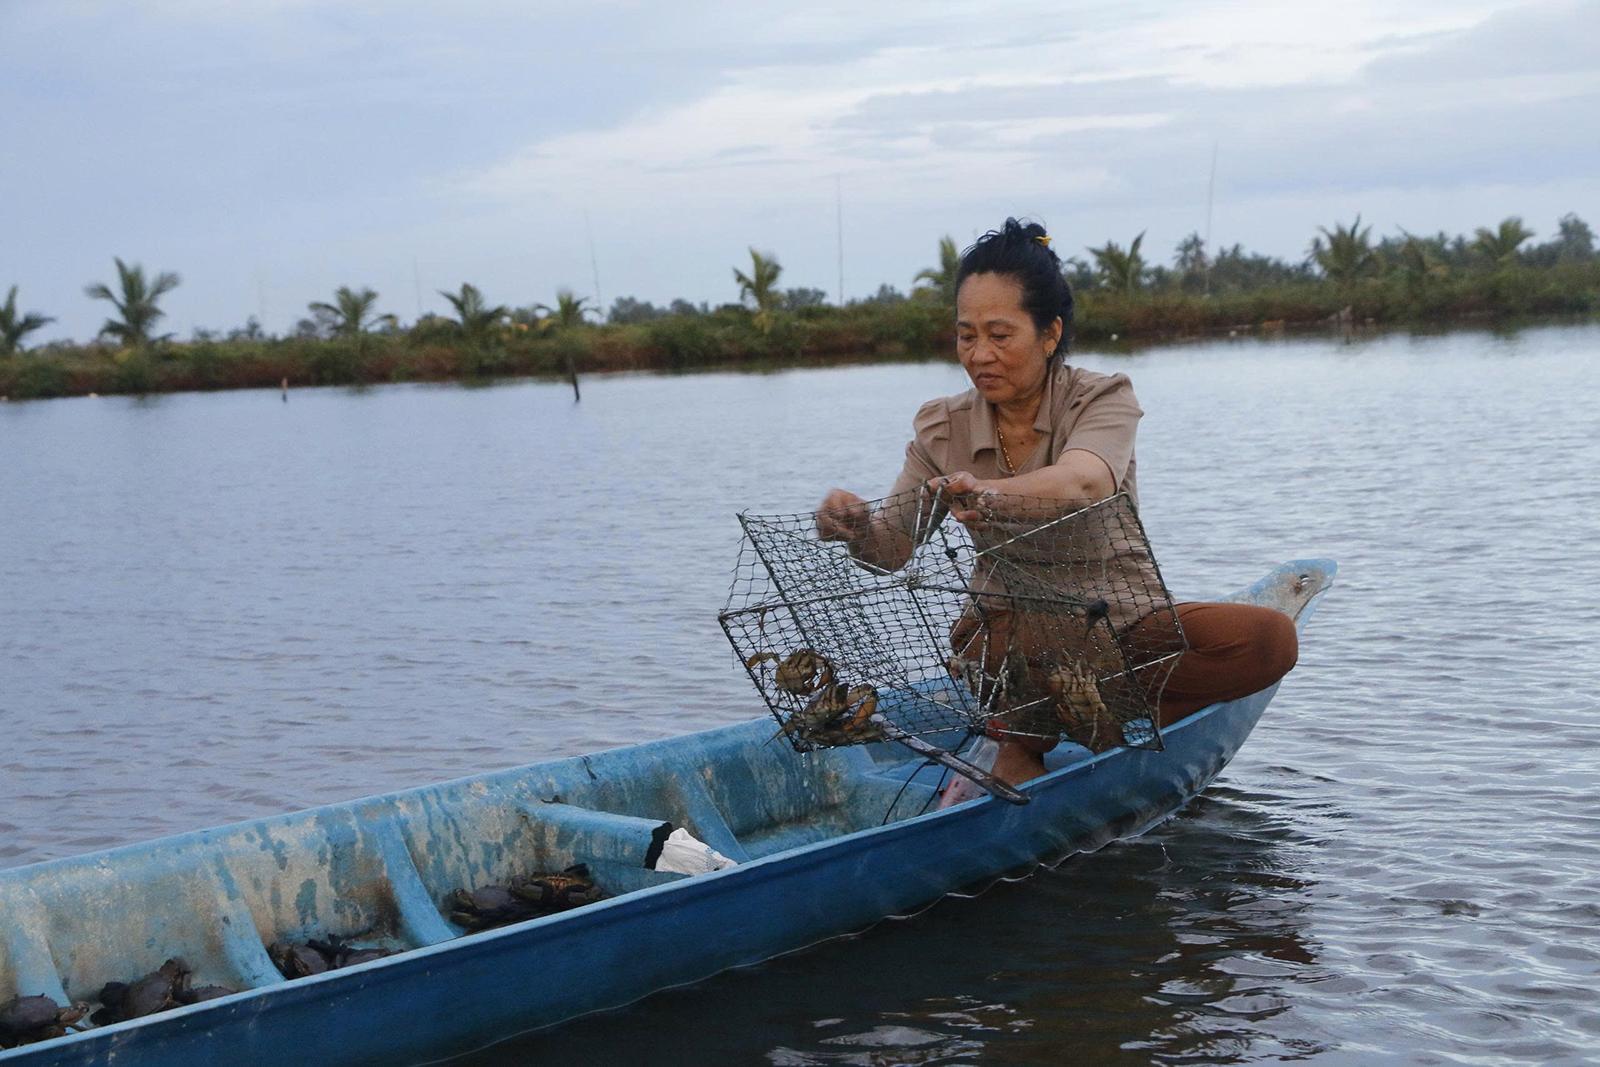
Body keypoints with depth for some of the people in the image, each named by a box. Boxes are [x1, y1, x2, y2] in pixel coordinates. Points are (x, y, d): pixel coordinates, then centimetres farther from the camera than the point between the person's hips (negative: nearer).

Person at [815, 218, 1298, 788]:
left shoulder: (1102, 399, -9)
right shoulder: (942, 429, 0)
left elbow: (1086, 480, -33)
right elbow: (893, 549, -12)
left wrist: (989, 492, -55)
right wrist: (857, 527, -37)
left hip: (1119, 621, 1)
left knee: (1269, 637, -26)